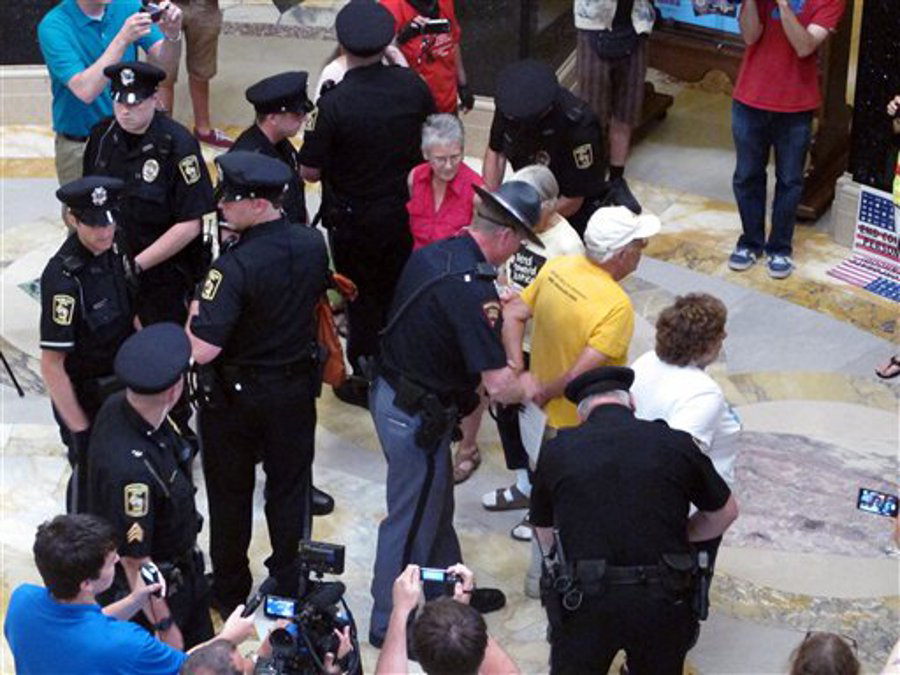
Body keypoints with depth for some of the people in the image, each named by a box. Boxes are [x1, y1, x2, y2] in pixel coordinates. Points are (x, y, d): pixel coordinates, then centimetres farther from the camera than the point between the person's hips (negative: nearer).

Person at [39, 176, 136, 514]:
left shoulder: (115, 251, -6)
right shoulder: (63, 278, -29)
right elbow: (51, 365, -26)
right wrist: (80, 429, -23)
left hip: (121, 386, 8)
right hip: (85, 397, -8)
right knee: (89, 476, 6)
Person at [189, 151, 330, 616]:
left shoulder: (235, 267, -30)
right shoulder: (313, 244, -11)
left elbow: (202, 350, -32)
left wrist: (195, 315, -13)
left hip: (235, 397, -5)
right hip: (296, 389, 5)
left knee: (230, 494, 15)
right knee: (289, 489, 19)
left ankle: (230, 591, 31)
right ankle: (290, 586, 31)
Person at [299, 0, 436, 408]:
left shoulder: (334, 103, -25)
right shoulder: (411, 85, -12)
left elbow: (309, 172, -18)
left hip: (353, 221, -4)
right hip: (404, 213, 4)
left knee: (362, 299, 14)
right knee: (399, 292, 21)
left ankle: (365, 383, 26)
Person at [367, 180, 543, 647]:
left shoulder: (432, 253, -1)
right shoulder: (472, 288, -29)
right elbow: (498, 386, -27)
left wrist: (495, 314, 12)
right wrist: (533, 385, -7)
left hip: (392, 392, 9)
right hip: (416, 416, -9)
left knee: (435, 503, 26)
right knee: (411, 520, 9)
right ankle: (389, 622, 25)